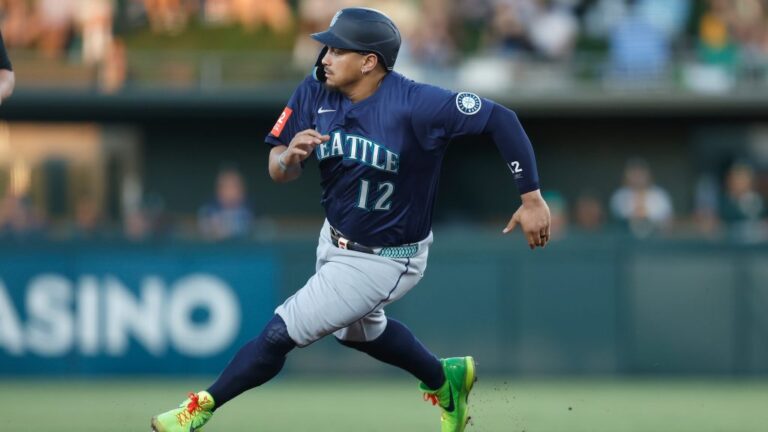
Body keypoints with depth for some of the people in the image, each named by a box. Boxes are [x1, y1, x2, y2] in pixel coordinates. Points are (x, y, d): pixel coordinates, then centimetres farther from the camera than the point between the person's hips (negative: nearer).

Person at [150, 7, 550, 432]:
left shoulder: (415, 105, -31)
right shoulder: (316, 92, -13)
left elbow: (499, 119, -25)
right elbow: (278, 171, -9)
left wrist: (531, 197, -24)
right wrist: (289, 157, -33)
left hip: (383, 262, -8)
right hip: (336, 239, 8)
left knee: (279, 332, -6)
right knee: (358, 329, 32)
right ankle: (445, 379, 54)